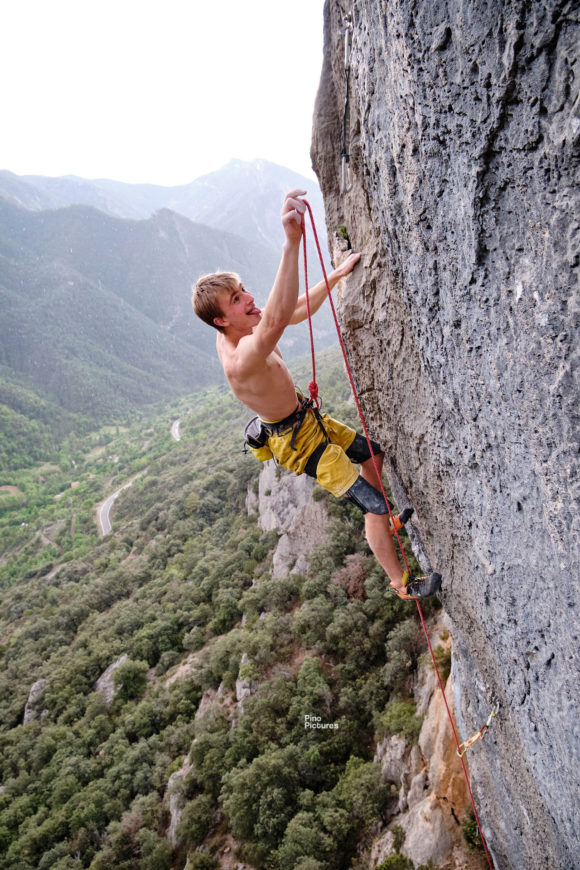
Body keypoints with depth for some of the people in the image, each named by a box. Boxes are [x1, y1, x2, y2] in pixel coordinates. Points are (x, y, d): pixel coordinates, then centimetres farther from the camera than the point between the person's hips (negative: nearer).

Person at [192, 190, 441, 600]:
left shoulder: (239, 331, -6)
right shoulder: (240, 358, -36)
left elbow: (298, 310, 9)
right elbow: (277, 320, -58)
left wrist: (337, 275, 6)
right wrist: (291, 243, -67)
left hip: (309, 416, 10)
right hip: (298, 440, -10)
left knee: (372, 453, 27)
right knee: (375, 506, -4)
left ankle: (385, 521, 51)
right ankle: (403, 585, 15)